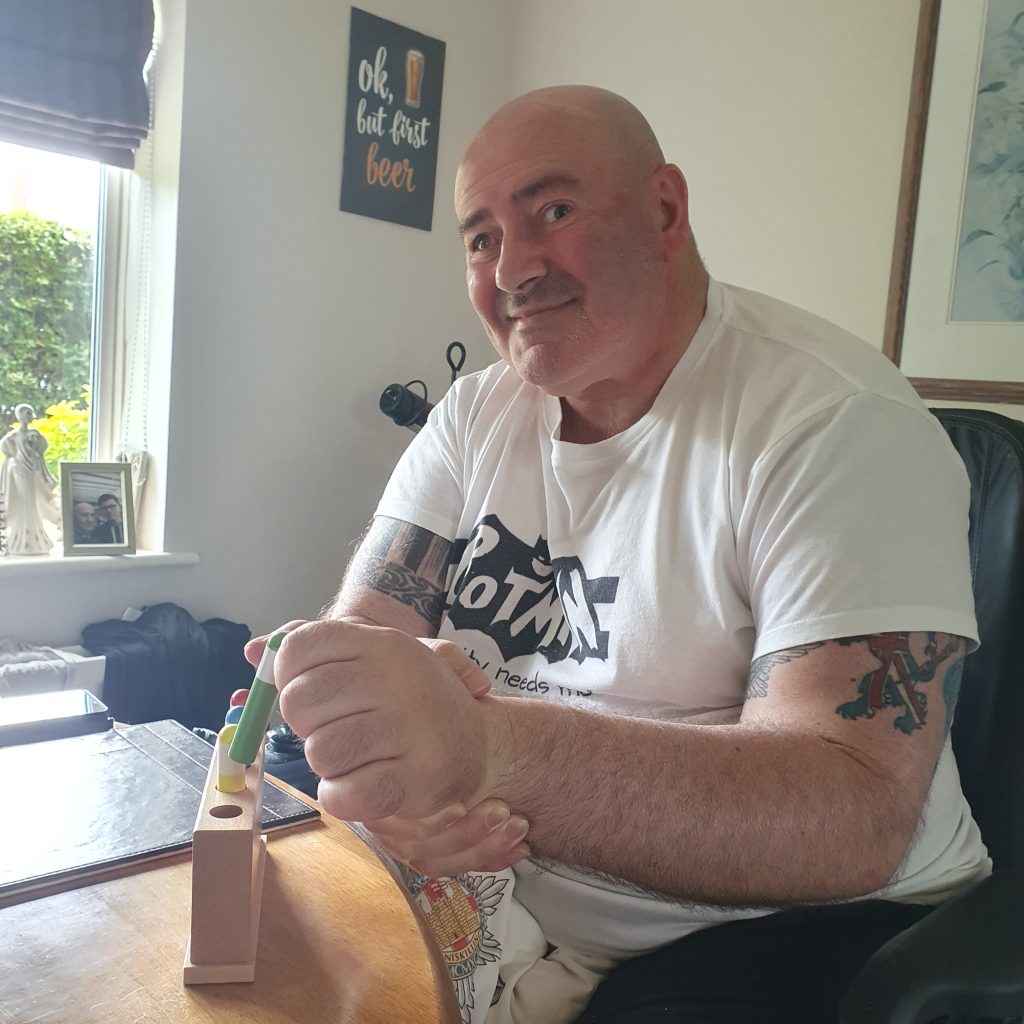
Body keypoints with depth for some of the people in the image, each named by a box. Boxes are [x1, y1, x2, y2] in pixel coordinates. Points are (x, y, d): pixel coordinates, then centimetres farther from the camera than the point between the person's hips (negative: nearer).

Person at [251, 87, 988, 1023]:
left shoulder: (838, 422, -16)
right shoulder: (478, 415, 3)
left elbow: (856, 821, -25)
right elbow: (360, 631, -2)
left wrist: (487, 751, -39)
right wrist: (393, 768, -25)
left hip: (782, 930, -4)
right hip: (498, 901, 5)